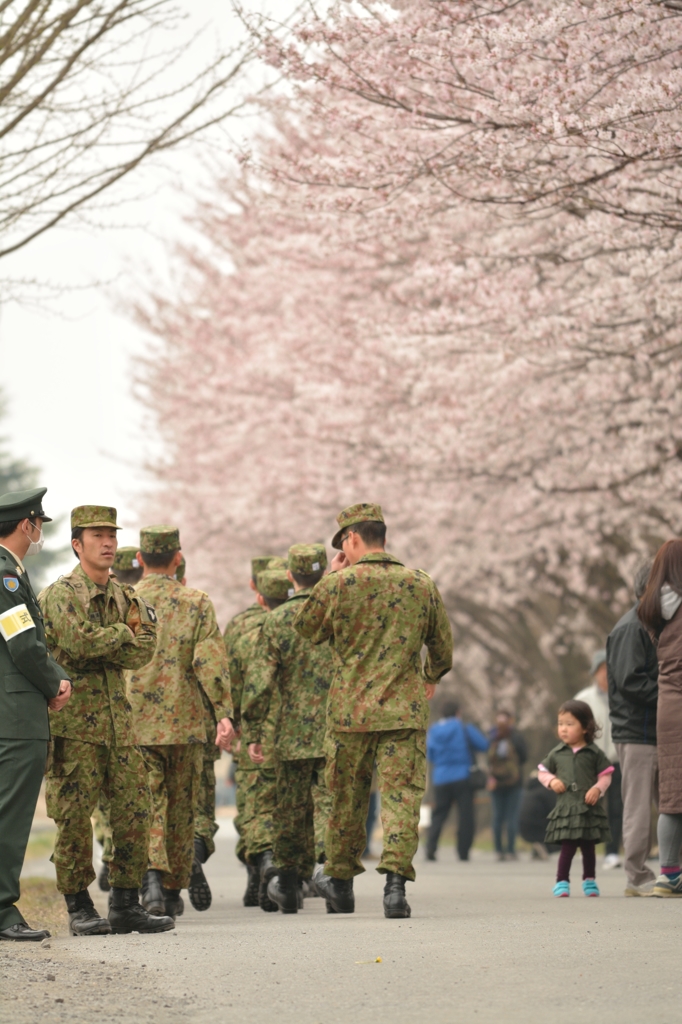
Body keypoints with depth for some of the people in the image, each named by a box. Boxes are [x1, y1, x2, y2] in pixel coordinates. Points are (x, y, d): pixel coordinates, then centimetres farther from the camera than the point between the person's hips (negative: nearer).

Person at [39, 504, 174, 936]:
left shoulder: (126, 597, 15)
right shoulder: (60, 594, -4)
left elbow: (145, 651, 0)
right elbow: (78, 640, -21)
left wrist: (98, 646, -11)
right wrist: (121, 635, -7)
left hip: (118, 717, 6)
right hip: (73, 719, -6)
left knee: (134, 810, 2)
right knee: (75, 816, -3)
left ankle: (126, 904, 9)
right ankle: (79, 908, 4)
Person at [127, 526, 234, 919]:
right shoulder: (197, 603, -1)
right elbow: (212, 661, -10)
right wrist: (224, 712, -12)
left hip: (135, 723, 0)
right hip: (185, 723, 0)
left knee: (147, 802, 1)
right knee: (182, 807, 13)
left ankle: (152, 873, -21)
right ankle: (174, 887, 19)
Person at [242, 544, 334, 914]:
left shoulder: (277, 620, -2)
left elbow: (259, 683, -4)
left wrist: (252, 733, 2)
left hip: (293, 733, 0)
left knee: (292, 811, 11)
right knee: (331, 802, 2)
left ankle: (288, 878, 14)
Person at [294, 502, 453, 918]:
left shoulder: (338, 584, -6)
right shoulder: (422, 585, 2)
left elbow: (305, 627, 10)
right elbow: (443, 647, 12)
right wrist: (430, 679, 32)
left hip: (350, 709, 0)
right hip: (405, 710, 0)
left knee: (347, 797, 13)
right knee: (402, 795, -2)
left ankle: (341, 881, 28)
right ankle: (396, 880, -18)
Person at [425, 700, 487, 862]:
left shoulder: (433, 731, 7)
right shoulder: (464, 728, -4)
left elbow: (429, 756, 13)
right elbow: (483, 745, -3)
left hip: (440, 779, 3)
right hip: (462, 777, -3)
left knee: (438, 815, 7)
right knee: (466, 815, 2)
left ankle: (431, 848, -10)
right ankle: (463, 852, -2)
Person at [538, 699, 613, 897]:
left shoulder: (594, 753, 1)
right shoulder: (556, 753, 6)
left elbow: (605, 775, 3)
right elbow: (542, 771, 15)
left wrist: (597, 789, -14)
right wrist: (551, 781, -4)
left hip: (589, 808, 0)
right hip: (565, 809, 0)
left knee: (588, 847, 7)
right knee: (567, 847, -6)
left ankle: (589, 880, 22)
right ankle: (562, 881, 4)